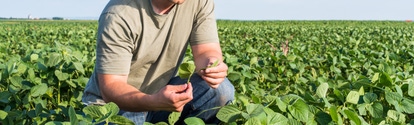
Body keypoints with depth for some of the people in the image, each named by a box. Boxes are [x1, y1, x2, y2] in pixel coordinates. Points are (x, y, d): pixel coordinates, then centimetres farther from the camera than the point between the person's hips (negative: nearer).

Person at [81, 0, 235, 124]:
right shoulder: (119, 15, -24)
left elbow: (207, 50, -10)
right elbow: (110, 86, -25)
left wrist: (211, 64, -36)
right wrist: (154, 101, -45)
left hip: (162, 92, 4)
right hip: (113, 105, -4)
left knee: (221, 90, -19)